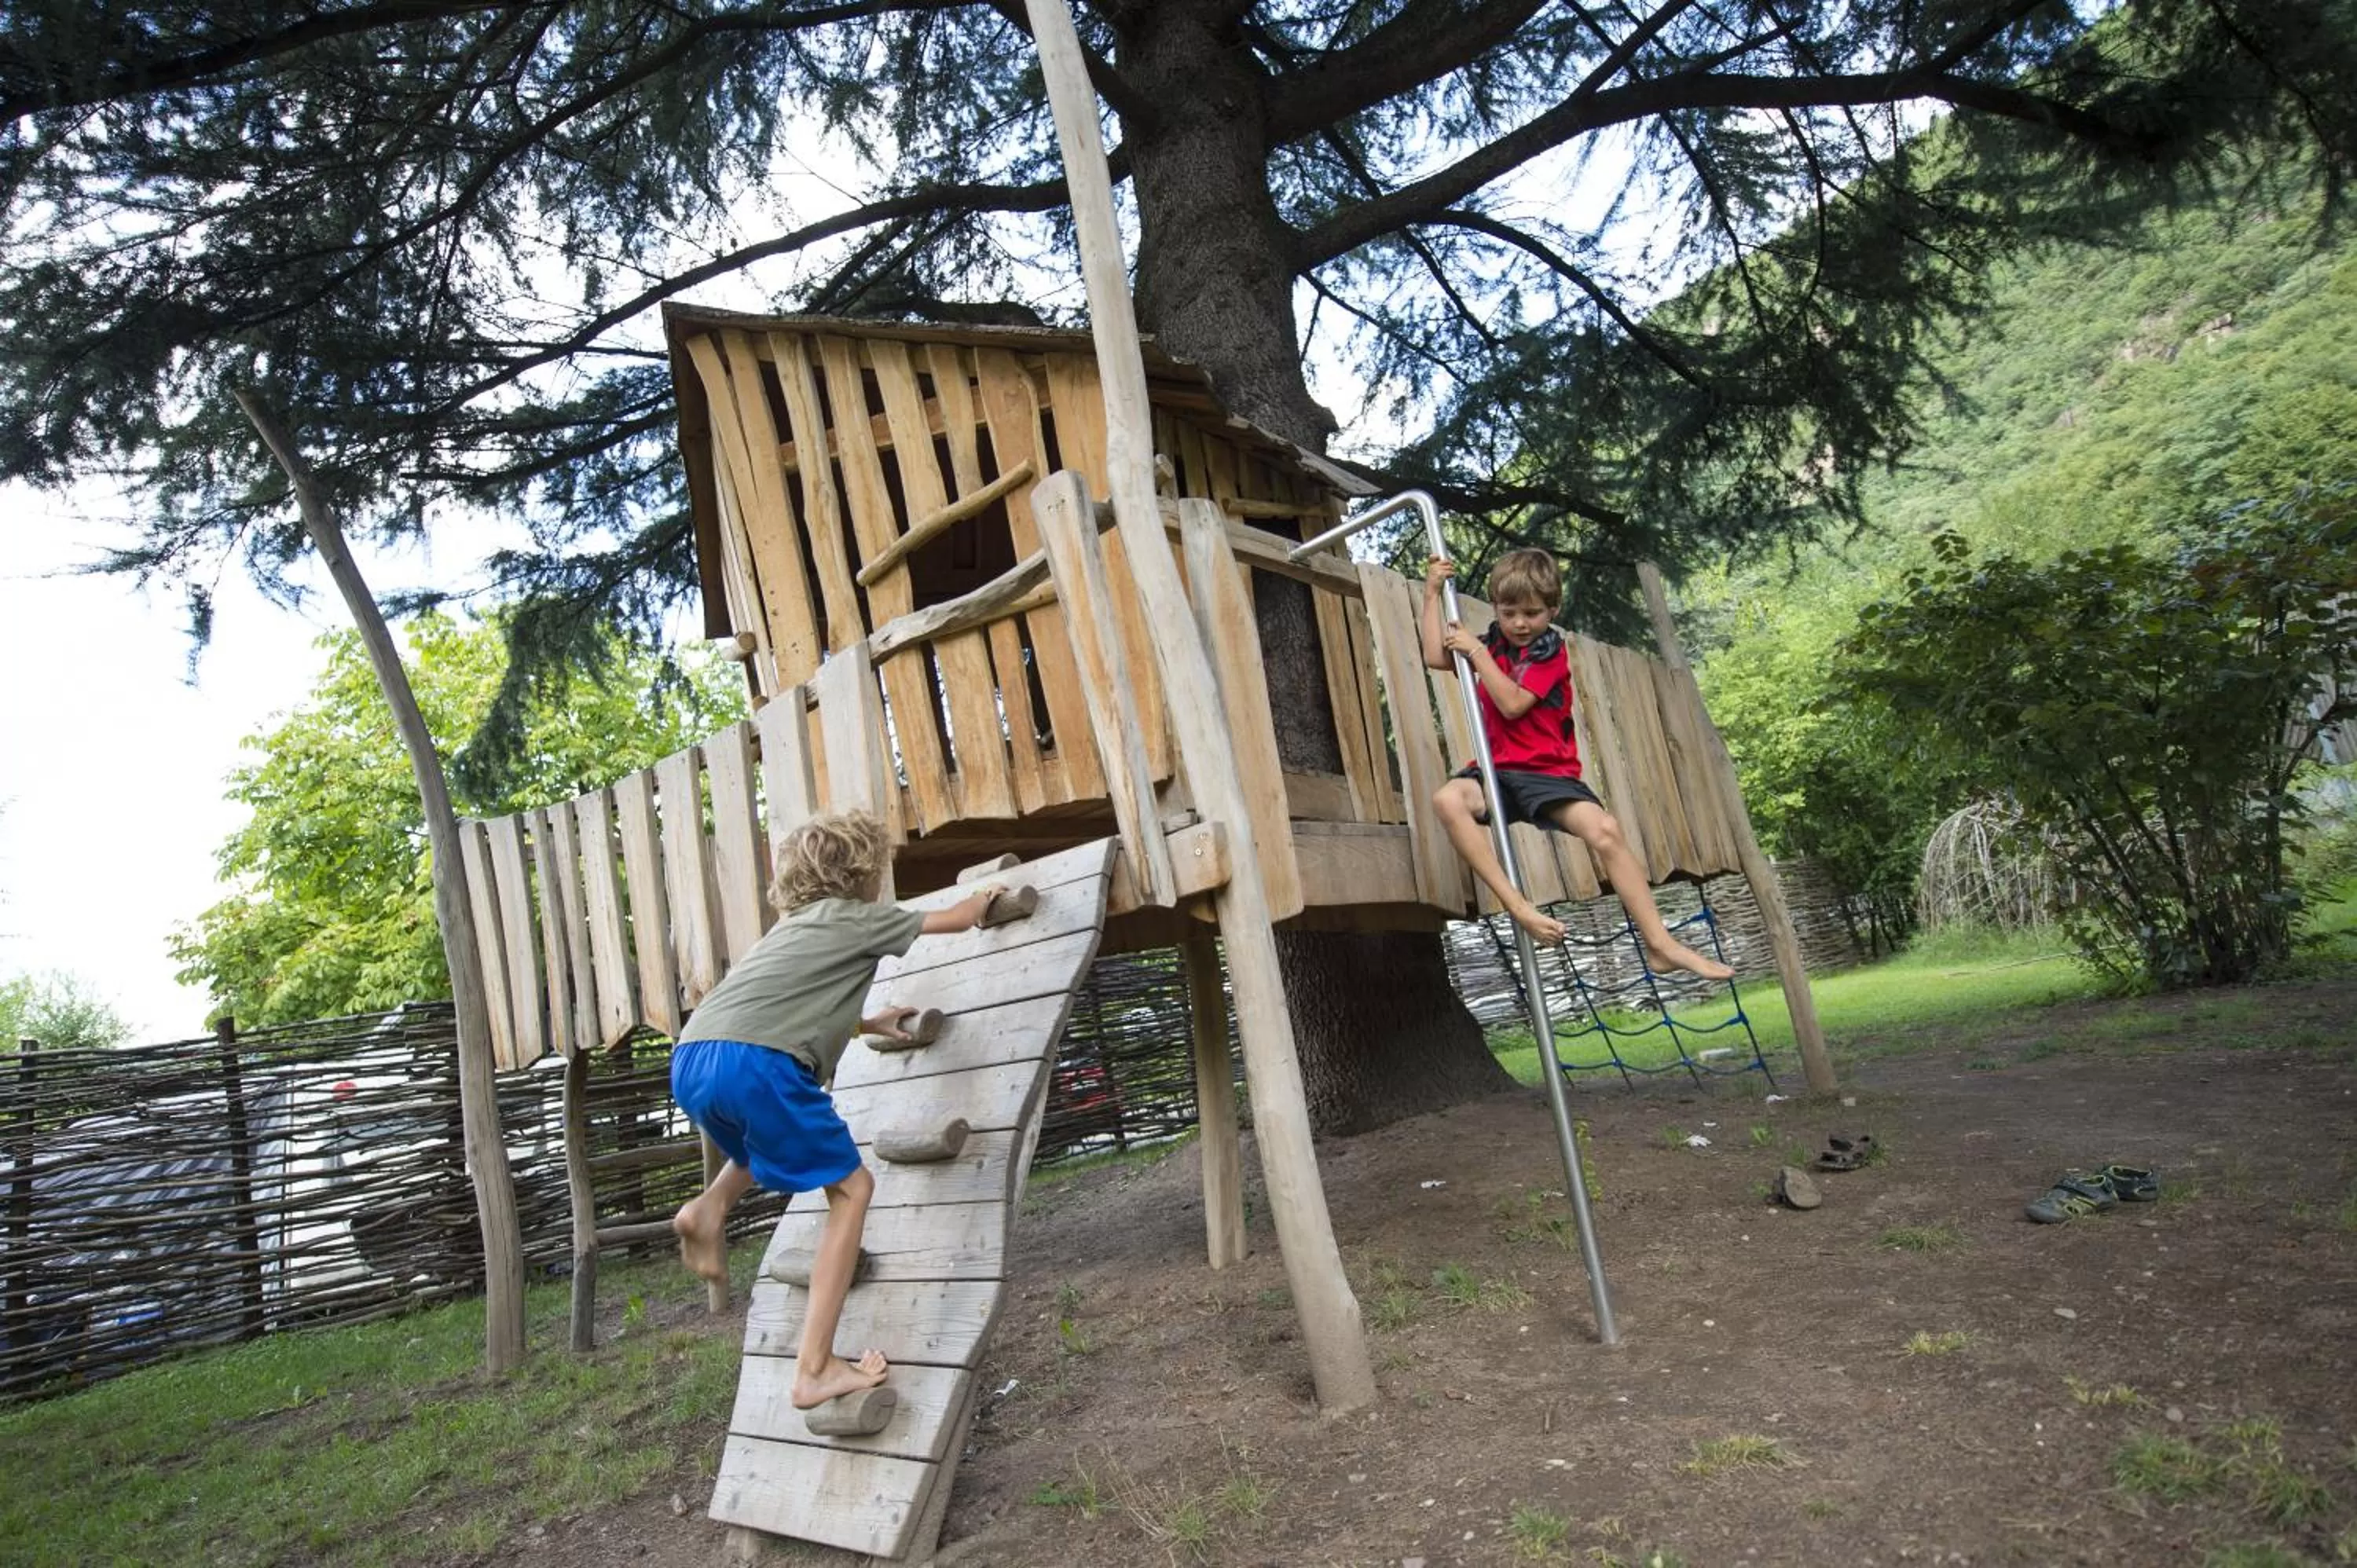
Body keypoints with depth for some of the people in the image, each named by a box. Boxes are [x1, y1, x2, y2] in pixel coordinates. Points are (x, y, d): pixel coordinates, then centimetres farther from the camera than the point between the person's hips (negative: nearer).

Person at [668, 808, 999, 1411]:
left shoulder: (795, 927, 32)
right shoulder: (860, 918, 14)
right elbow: (957, 920, 27)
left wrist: (869, 1023, 61)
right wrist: (984, 896, 48)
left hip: (690, 1062, 8)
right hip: (756, 1064, -8)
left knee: (771, 1139, 39)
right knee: (851, 1188, 6)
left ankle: (710, 1207, 12)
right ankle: (815, 1369, 0)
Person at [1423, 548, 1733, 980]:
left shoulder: (1550, 650, -2)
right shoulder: (1492, 644, 14)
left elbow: (1513, 703, -15)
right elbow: (1435, 656, 5)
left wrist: (1477, 652, -12)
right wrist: (1432, 592, 4)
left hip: (1547, 772, -3)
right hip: (1497, 769, 3)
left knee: (1606, 830, -26)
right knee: (1447, 799, -32)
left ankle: (1660, 945, -18)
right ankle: (1518, 907, -34)